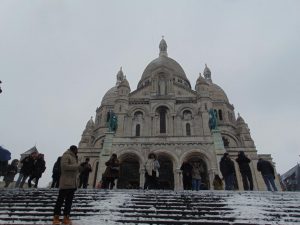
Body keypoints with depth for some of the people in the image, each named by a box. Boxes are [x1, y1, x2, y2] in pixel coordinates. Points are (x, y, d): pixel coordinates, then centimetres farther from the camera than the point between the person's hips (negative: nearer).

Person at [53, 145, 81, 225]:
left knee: (69, 201, 10)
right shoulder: (66, 156, -8)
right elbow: (64, 166, -22)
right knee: (60, 200, 0)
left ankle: (66, 217, 15)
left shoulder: (74, 157, 20)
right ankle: (56, 217, 8)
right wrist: (77, 166, -18)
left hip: (73, 183, 9)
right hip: (66, 183, -9)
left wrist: (78, 168, 8)